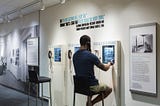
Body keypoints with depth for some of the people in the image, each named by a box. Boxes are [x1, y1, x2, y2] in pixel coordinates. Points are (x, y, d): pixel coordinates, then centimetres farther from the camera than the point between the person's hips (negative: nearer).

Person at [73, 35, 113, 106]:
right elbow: (105, 68, -10)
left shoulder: (75, 55, 1)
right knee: (109, 89, 18)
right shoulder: (90, 55, -21)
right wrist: (109, 64, 12)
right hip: (91, 86, -7)